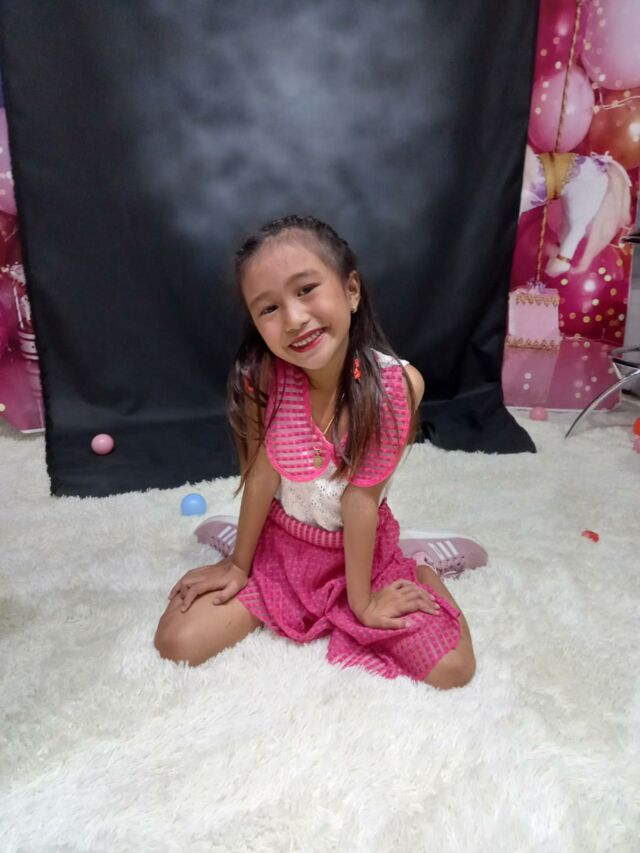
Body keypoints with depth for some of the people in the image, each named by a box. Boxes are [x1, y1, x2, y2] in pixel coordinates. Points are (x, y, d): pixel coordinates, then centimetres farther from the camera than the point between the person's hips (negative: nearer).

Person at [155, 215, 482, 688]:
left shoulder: (398, 383, -27)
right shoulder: (262, 378, -25)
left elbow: (361, 495, -21)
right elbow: (261, 475, -14)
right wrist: (239, 563, -3)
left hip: (363, 545, 0)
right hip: (280, 545, 1)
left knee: (453, 668, -9)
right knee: (176, 642, -7)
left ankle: (418, 569, 19)